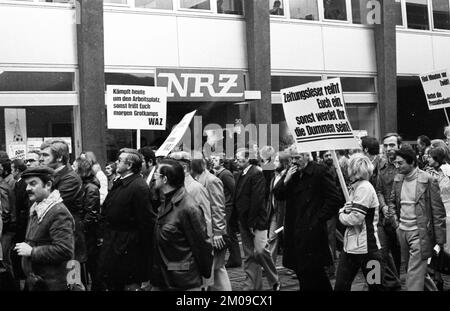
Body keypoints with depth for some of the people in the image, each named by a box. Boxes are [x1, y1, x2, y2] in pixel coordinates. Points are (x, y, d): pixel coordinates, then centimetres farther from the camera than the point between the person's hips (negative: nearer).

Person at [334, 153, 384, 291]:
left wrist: (342, 215, -3)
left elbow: (355, 219, -22)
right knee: (340, 285, 9)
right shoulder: (356, 187, 14)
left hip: (366, 247, -9)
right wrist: (344, 210, -3)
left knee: (376, 285, 1)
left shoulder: (364, 188, -15)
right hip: (351, 245, 9)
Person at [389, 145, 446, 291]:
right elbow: (392, 201, 23)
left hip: (420, 233, -6)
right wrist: (394, 217, 3)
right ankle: (432, 288, 38)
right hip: (402, 231, 6)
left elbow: (438, 211, -10)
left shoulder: (428, 180, -11)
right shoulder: (398, 179, 7)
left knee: (414, 275, -7)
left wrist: (439, 241, -11)